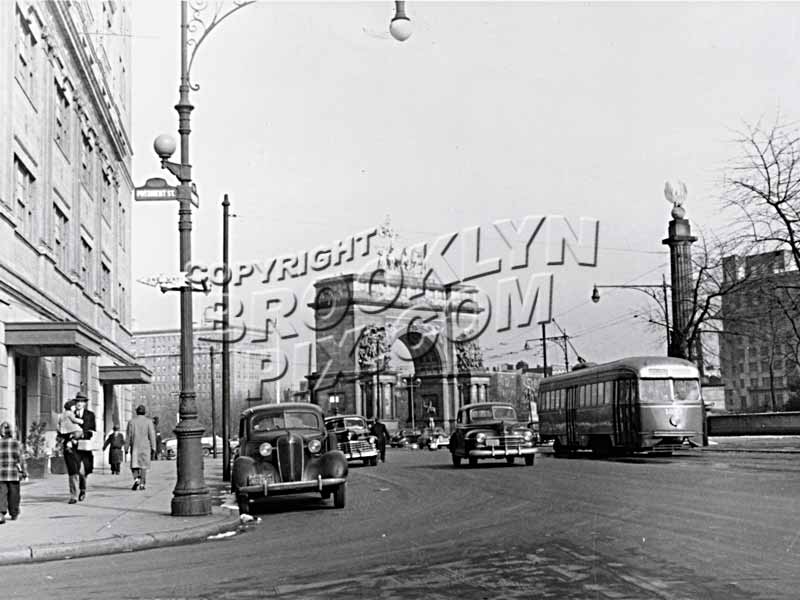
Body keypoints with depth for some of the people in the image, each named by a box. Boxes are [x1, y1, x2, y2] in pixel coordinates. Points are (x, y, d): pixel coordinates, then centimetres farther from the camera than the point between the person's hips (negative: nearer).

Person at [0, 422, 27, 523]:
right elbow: (20, 459, 0)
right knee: (13, 494, 11)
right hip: (14, 473, 0)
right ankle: (14, 514, 20)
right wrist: (24, 472, 8)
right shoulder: (16, 443, -1)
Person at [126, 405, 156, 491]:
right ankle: (142, 484, 5)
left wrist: (126, 447, 4)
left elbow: (128, 435, -1)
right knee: (143, 465, 7)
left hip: (135, 447, 0)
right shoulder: (148, 422, -4)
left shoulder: (131, 421, -1)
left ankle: (136, 479, -16)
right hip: (145, 447, 0)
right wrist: (153, 448, -2)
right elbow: (152, 435, -6)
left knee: (134, 465, 7)